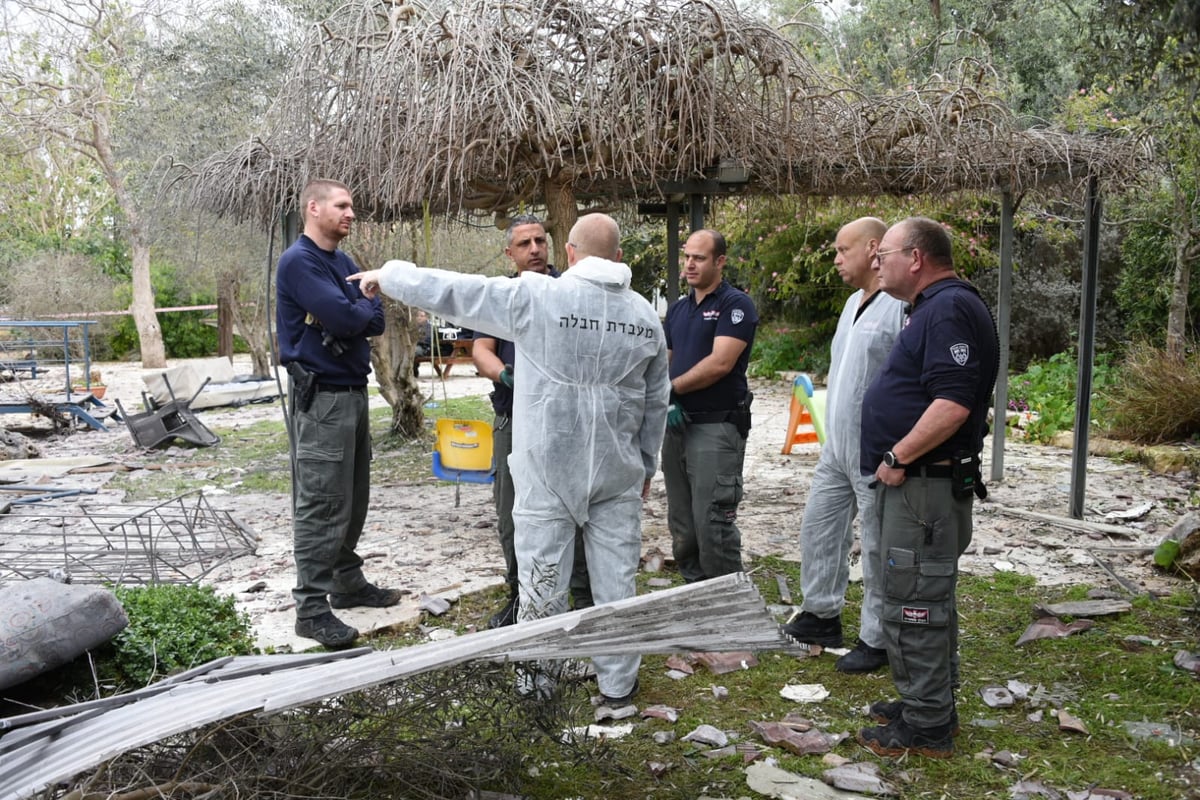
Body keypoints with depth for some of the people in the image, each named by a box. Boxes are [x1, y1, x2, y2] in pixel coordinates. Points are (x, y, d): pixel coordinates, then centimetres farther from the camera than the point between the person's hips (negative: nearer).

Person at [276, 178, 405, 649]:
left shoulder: (345, 263, 16)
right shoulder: (298, 261, -11)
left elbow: (376, 319, 7)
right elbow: (343, 317, -22)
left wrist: (351, 316, -10)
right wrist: (360, 311, -2)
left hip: (354, 391, 9)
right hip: (320, 397, -9)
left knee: (353, 499, 15)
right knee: (321, 506, -7)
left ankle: (348, 583, 27)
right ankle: (312, 609, -1)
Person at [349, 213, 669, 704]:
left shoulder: (535, 296, -9)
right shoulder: (646, 315, 5)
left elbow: (451, 290, -2)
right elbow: (656, 402, 13)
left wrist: (387, 276, 14)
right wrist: (646, 465, 25)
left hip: (547, 467, -3)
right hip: (618, 472, 4)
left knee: (542, 580, 8)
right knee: (617, 577, 11)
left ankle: (535, 677, 23)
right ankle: (618, 682, 23)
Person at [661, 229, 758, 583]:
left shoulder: (736, 304, -7)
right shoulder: (677, 309, 16)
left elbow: (719, 364, -17)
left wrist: (671, 388, -8)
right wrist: (667, 403, -5)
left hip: (717, 427, -7)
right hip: (677, 425, 8)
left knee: (713, 526, -8)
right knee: (681, 526, 13)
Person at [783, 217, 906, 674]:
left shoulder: (901, 307, -18)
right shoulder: (854, 303, 14)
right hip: (836, 448, 10)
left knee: (879, 549, 3)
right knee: (818, 528, 17)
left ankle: (876, 641, 17)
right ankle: (821, 615, 33)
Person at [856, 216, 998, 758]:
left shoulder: (950, 309, -17)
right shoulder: (934, 308, 17)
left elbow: (952, 405, -27)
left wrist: (897, 458, -19)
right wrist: (896, 464, 16)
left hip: (926, 485, -11)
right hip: (916, 483, 11)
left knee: (912, 603, -3)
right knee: (928, 598, 19)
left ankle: (925, 728, 8)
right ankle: (931, 704, 32)